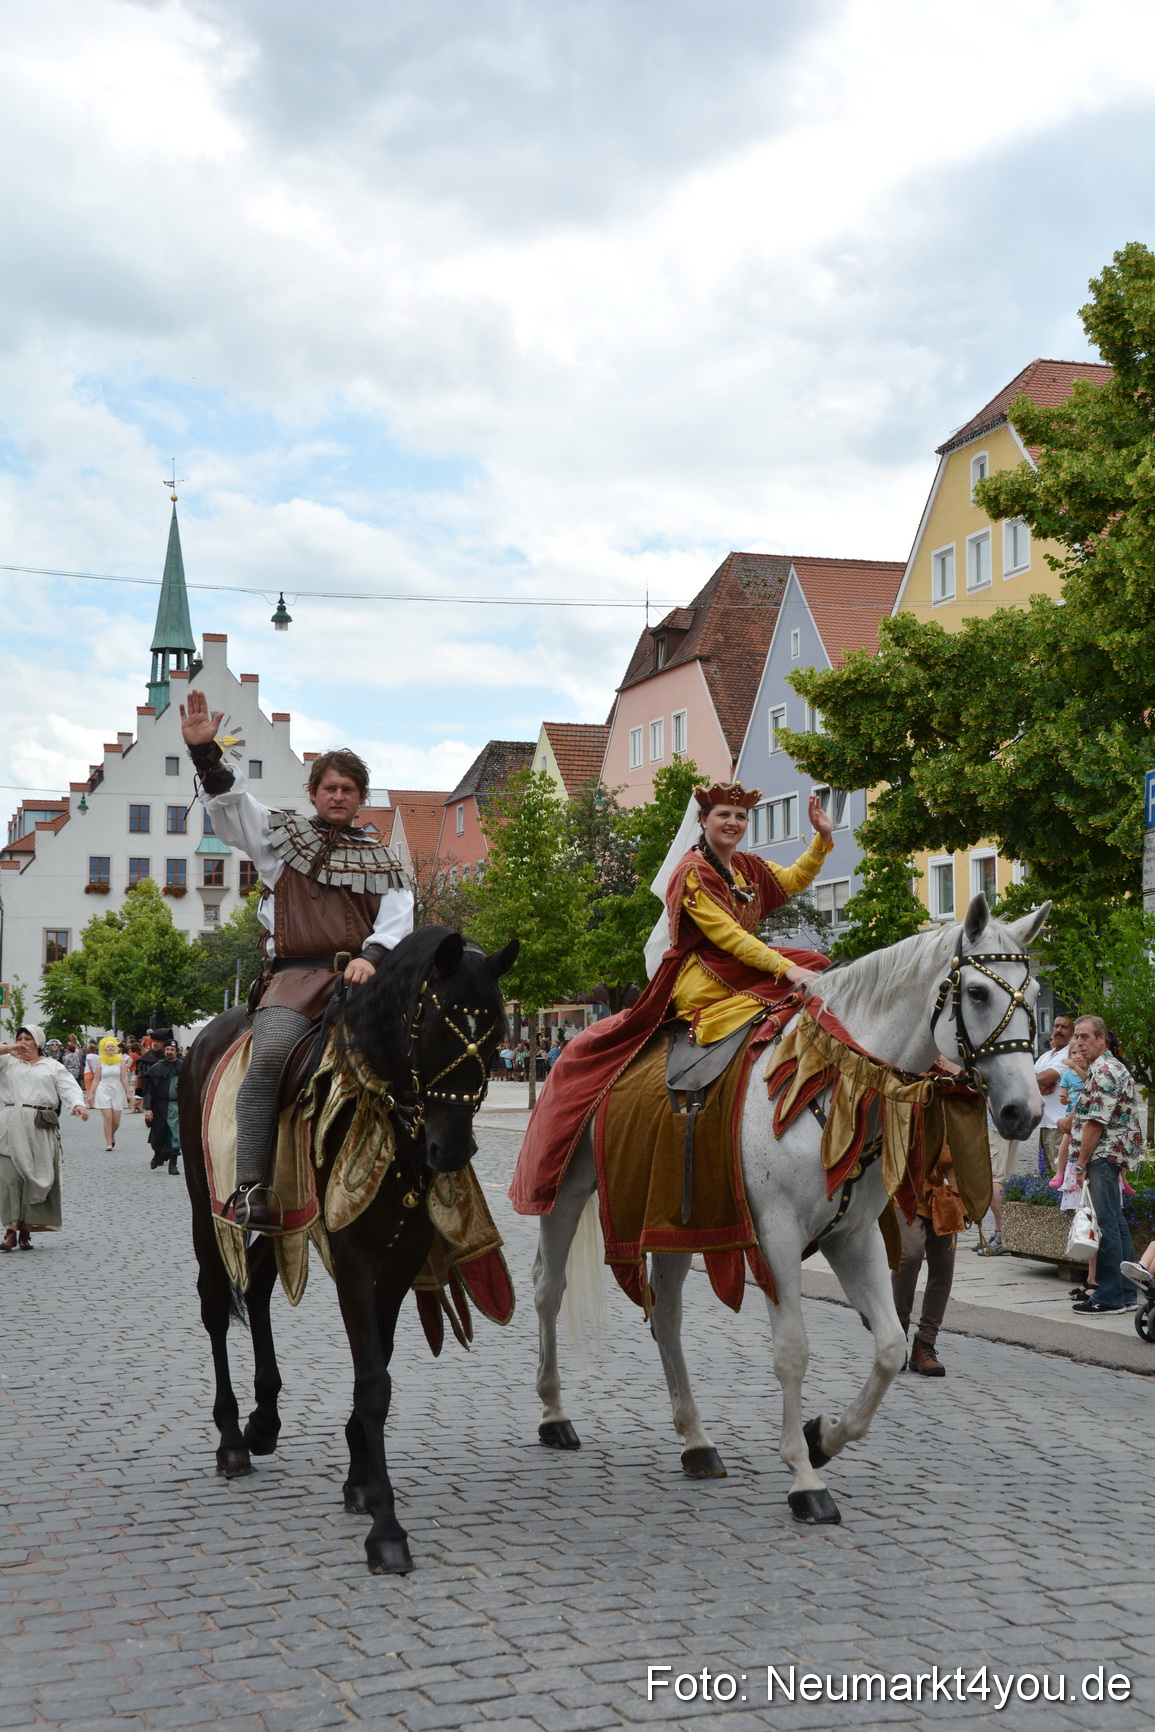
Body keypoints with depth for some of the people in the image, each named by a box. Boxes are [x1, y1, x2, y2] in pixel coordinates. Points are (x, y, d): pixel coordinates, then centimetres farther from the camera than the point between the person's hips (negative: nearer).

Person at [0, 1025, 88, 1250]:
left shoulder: (52, 1066, 15)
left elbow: (69, 1087, 3)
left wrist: (78, 1104, -16)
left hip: (41, 1129, 0)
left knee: (38, 1177, -1)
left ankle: (26, 1229, 4)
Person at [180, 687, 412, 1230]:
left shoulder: (379, 859, 23)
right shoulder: (281, 833, 20)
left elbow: (398, 916, 9)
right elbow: (228, 799, 9)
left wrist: (372, 955, -11)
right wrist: (205, 752, -8)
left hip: (360, 975, 2)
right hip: (296, 974, -2)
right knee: (272, 1052, -31)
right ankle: (250, 1188, -32)